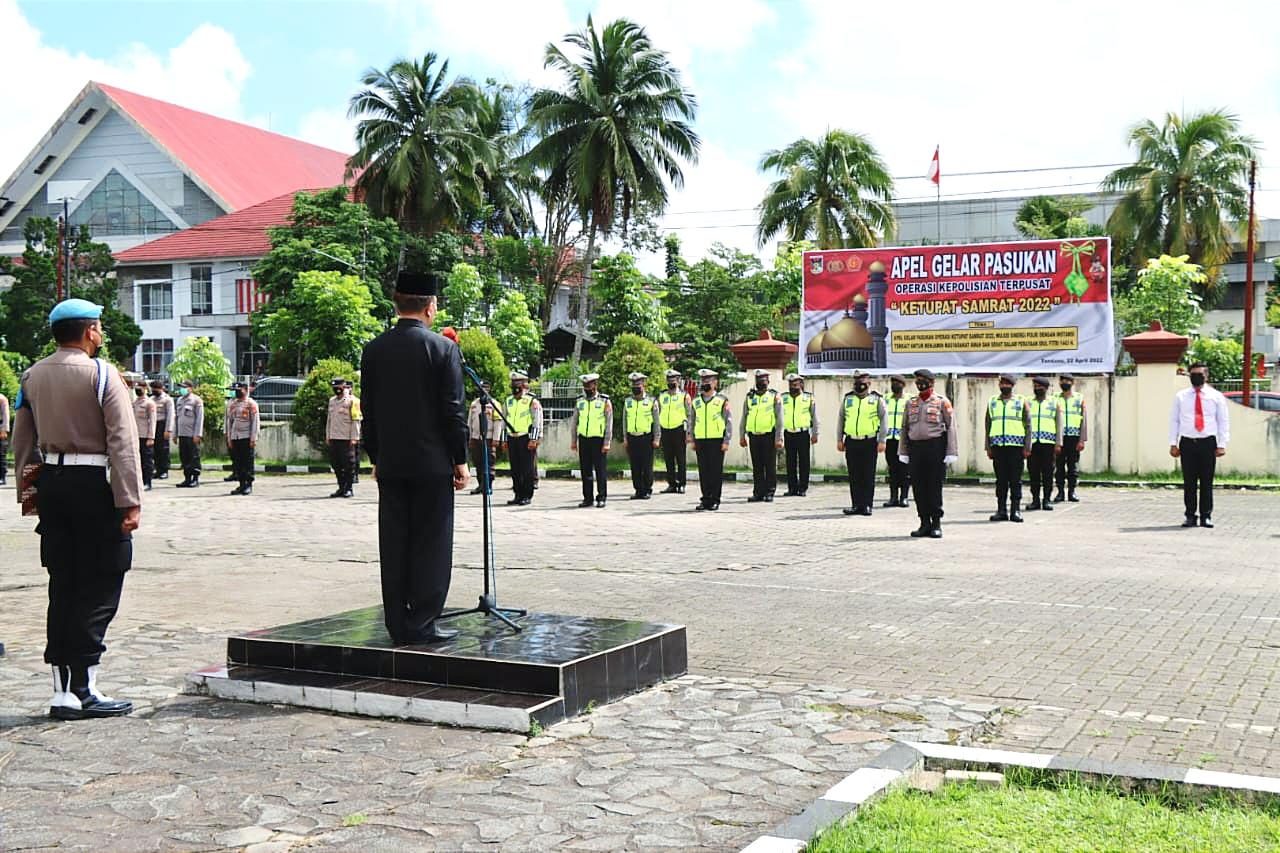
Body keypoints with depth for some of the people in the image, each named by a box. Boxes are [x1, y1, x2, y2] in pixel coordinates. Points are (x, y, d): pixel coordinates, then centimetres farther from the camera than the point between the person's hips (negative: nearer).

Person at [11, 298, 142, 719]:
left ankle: (63, 691, 14)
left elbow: (22, 442, 13)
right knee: (98, 588, 0)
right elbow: (123, 440, -14)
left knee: (62, 586, 11)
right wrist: (130, 502, -14)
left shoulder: (32, 376, 10)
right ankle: (84, 689, -2)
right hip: (94, 483, -6)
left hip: (50, 483, 6)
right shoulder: (101, 373, -8)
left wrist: (29, 490, 20)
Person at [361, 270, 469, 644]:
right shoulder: (444, 348, -7)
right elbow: (453, 409, -8)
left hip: (390, 463, 4)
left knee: (394, 543, 8)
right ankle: (422, 624, 3)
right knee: (431, 543, 2)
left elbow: (368, 411, 8)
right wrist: (460, 459, 0)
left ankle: (398, 626, 12)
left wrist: (375, 457, 16)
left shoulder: (373, 350, 5)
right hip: (433, 462, -4)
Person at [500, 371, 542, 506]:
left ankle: (527, 496, 2)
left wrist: (533, 440, -14)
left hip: (526, 439, -6)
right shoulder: (508, 401, 15)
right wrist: (504, 440, 15)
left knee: (527, 469, -3)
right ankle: (518, 495, 13)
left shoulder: (532, 401, -3)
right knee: (515, 469, 7)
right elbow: (504, 422, 20)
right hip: (512, 439, 6)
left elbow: (537, 422, -7)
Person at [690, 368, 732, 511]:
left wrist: (726, 441, -9)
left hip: (717, 441, -4)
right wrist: (692, 440, 10)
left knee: (716, 471, -1)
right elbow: (691, 421, 17)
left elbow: (729, 421, -2)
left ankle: (715, 501, 4)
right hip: (701, 441, 4)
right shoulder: (696, 401, 11)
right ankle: (705, 499, 12)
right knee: (703, 471, 5)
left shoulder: (722, 400, -1)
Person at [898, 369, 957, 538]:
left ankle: (936, 524, 7)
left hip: (935, 447, -4)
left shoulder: (942, 402, -1)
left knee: (935, 486, -1)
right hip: (916, 448, 4)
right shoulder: (911, 403, 12)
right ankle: (925, 524, 12)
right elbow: (904, 428, 14)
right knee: (918, 487, 4)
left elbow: (951, 427, -4)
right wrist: (903, 452, 8)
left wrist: (951, 453, -10)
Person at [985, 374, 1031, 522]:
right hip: (998, 446, 2)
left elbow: (1028, 426, 3)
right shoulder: (992, 402, 12)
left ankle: (1015, 510, 4)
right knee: (1000, 480, 4)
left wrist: (1027, 448, -4)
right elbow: (987, 425, 13)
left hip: (1016, 446, -2)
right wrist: (988, 447, 6)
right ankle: (1001, 510, 9)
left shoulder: (1021, 402, 4)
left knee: (1016, 480, 0)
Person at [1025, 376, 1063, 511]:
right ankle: (1035, 500, 8)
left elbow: (1059, 424, 6)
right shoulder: (1028, 402, 12)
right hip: (1031, 443, 1)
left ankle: (1047, 500, 5)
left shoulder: (1054, 403, 9)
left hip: (1048, 442, -1)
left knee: (1047, 472, -1)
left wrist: (1058, 443, -2)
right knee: (1033, 472, 2)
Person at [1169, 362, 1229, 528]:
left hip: (1208, 443, -1)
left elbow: (1223, 421, 6)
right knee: (1189, 482, 2)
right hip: (1187, 443, 1)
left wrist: (1222, 444, -2)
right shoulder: (1180, 396, 10)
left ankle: (1206, 516, 9)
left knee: (1207, 482, 1)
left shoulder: (1216, 396, 7)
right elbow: (1174, 420, 10)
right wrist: (1173, 443, 2)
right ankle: (1190, 516, 9)